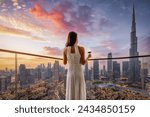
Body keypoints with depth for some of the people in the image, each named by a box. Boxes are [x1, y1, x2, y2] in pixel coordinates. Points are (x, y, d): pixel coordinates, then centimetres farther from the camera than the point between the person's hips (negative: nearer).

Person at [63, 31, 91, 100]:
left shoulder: (65, 49, -5)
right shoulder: (81, 49, -11)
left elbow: (64, 63, 3)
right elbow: (83, 63, -8)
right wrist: (88, 57, 12)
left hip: (70, 73, 2)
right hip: (79, 73, -1)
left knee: (70, 94, 12)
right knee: (80, 93, 10)